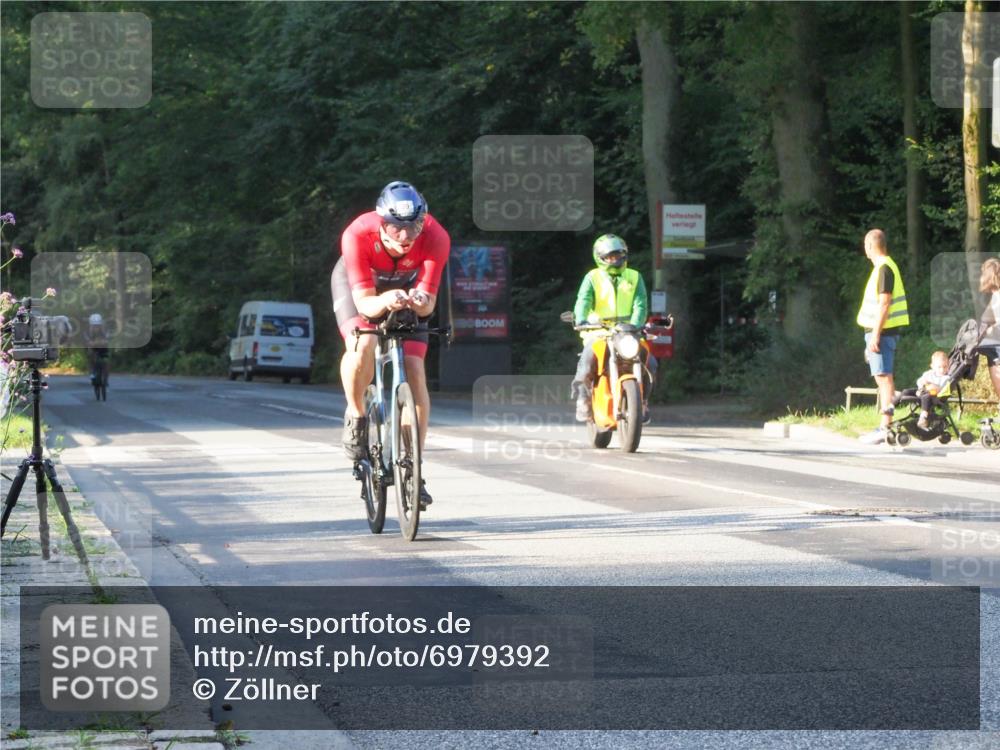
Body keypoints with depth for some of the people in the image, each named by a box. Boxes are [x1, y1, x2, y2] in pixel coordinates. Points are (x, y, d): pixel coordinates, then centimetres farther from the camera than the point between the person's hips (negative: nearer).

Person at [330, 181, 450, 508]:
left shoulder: (436, 238, -35)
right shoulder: (358, 235, -38)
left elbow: (428, 302, -32)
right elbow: (364, 302, -37)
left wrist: (420, 302, -56)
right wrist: (386, 301, -59)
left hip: (406, 288, 2)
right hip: (356, 283, -2)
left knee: (415, 372, -11)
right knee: (363, 344, -33)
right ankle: (356, 417, -4)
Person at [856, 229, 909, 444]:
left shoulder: (884, 268, -14)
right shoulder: (885, 266, 17)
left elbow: (884, 303, -20)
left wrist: (875, 335, -22)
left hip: (882, 330, -10)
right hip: (881, 330, 10)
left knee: (883, 377, -11)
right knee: (882, 378, 14)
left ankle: (885, 428, -14)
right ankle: (884, 427, 19)